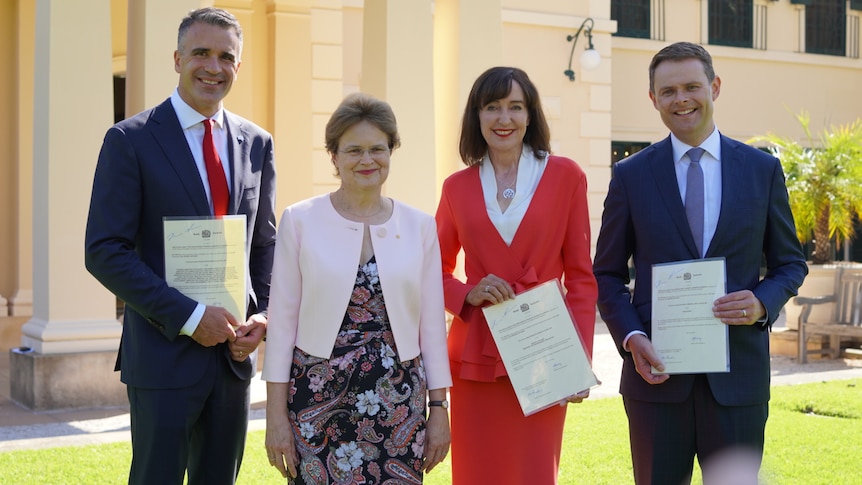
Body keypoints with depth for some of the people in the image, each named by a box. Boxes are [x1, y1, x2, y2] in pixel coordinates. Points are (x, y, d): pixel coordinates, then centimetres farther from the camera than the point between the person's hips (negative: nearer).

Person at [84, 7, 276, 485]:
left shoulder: (257, 143, 9)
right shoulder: (130, 140, -7)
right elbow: (104, 252, -12)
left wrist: (262, 315, -1)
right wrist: (190, 316, -17)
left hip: (234, 352, 5)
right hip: (163, 353, -5)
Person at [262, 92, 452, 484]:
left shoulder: (419, 226, 4)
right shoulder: (300, 220, -1)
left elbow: (432, 323, 7)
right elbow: (282, 320, -1)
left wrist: (439, 407, 4)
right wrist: (276, 413, -3)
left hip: (399, 403, 2)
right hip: (319, 399, -1)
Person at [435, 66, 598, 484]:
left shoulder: (565, 176, 2)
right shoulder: (457, 187, 7)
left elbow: (581, 277, 2)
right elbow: (437, 272, 14)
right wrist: (468, 294, -8)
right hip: (476, 356, 2)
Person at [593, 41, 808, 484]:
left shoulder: (763, 169, 5)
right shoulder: (631, 175, 3)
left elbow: (790, 262, 11)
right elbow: (607, 274, 6)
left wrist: (762, 303, -10)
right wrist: (631, 338, -9)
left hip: (738, 374, 1)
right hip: (656, 370, 0)